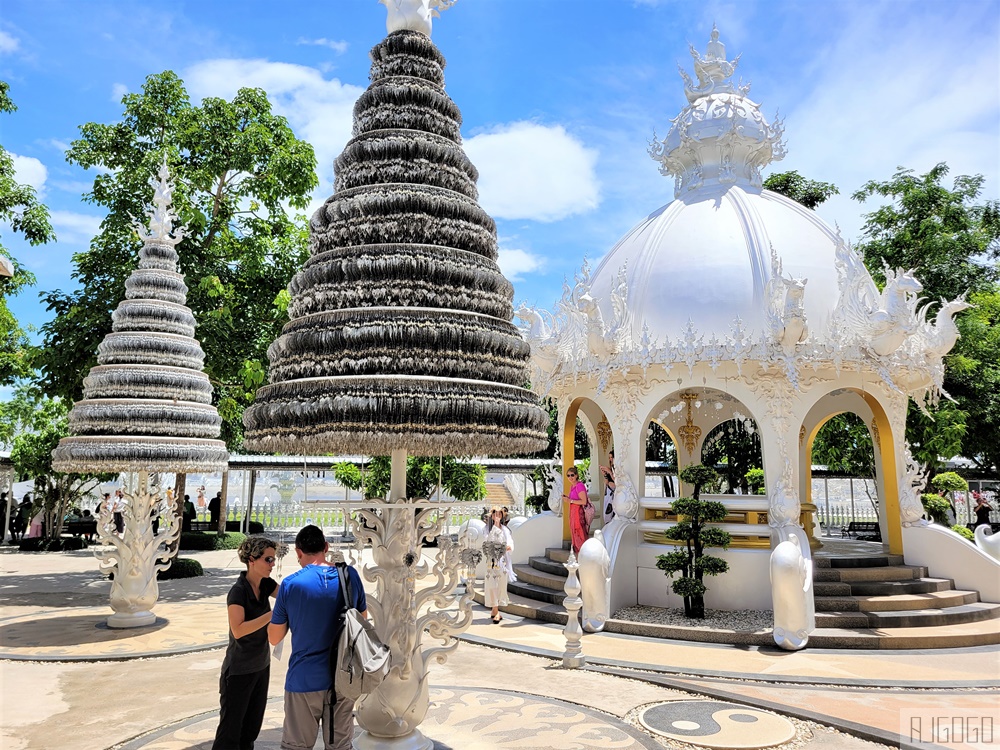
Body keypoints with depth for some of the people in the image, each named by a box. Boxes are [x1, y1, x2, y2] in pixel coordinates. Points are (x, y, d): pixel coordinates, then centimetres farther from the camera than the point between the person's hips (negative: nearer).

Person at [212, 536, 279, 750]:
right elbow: (238, 630, -28)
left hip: (261, 666, 7)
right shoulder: (238, 591, -21)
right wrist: (273, 614, -31)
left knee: (252, 725, 16)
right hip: (239, 671, -7)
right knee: (231, 727, 3)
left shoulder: (265, 584, -1)